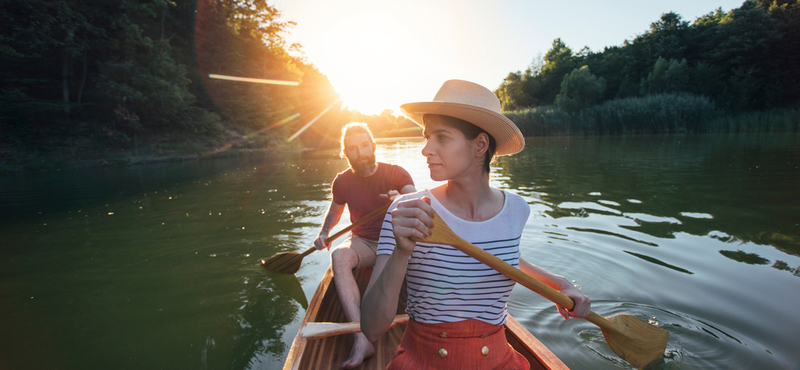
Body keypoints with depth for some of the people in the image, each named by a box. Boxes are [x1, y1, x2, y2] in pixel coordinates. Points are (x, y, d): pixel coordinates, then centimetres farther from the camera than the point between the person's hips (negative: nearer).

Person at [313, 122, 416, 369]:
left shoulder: (395, 173, -6)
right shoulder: (342, 182, 2)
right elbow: (334, 212, 19)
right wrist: (324, 233, -1)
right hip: (363, 243, 1)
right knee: (339, 256, -33)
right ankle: (361, 339, -39)